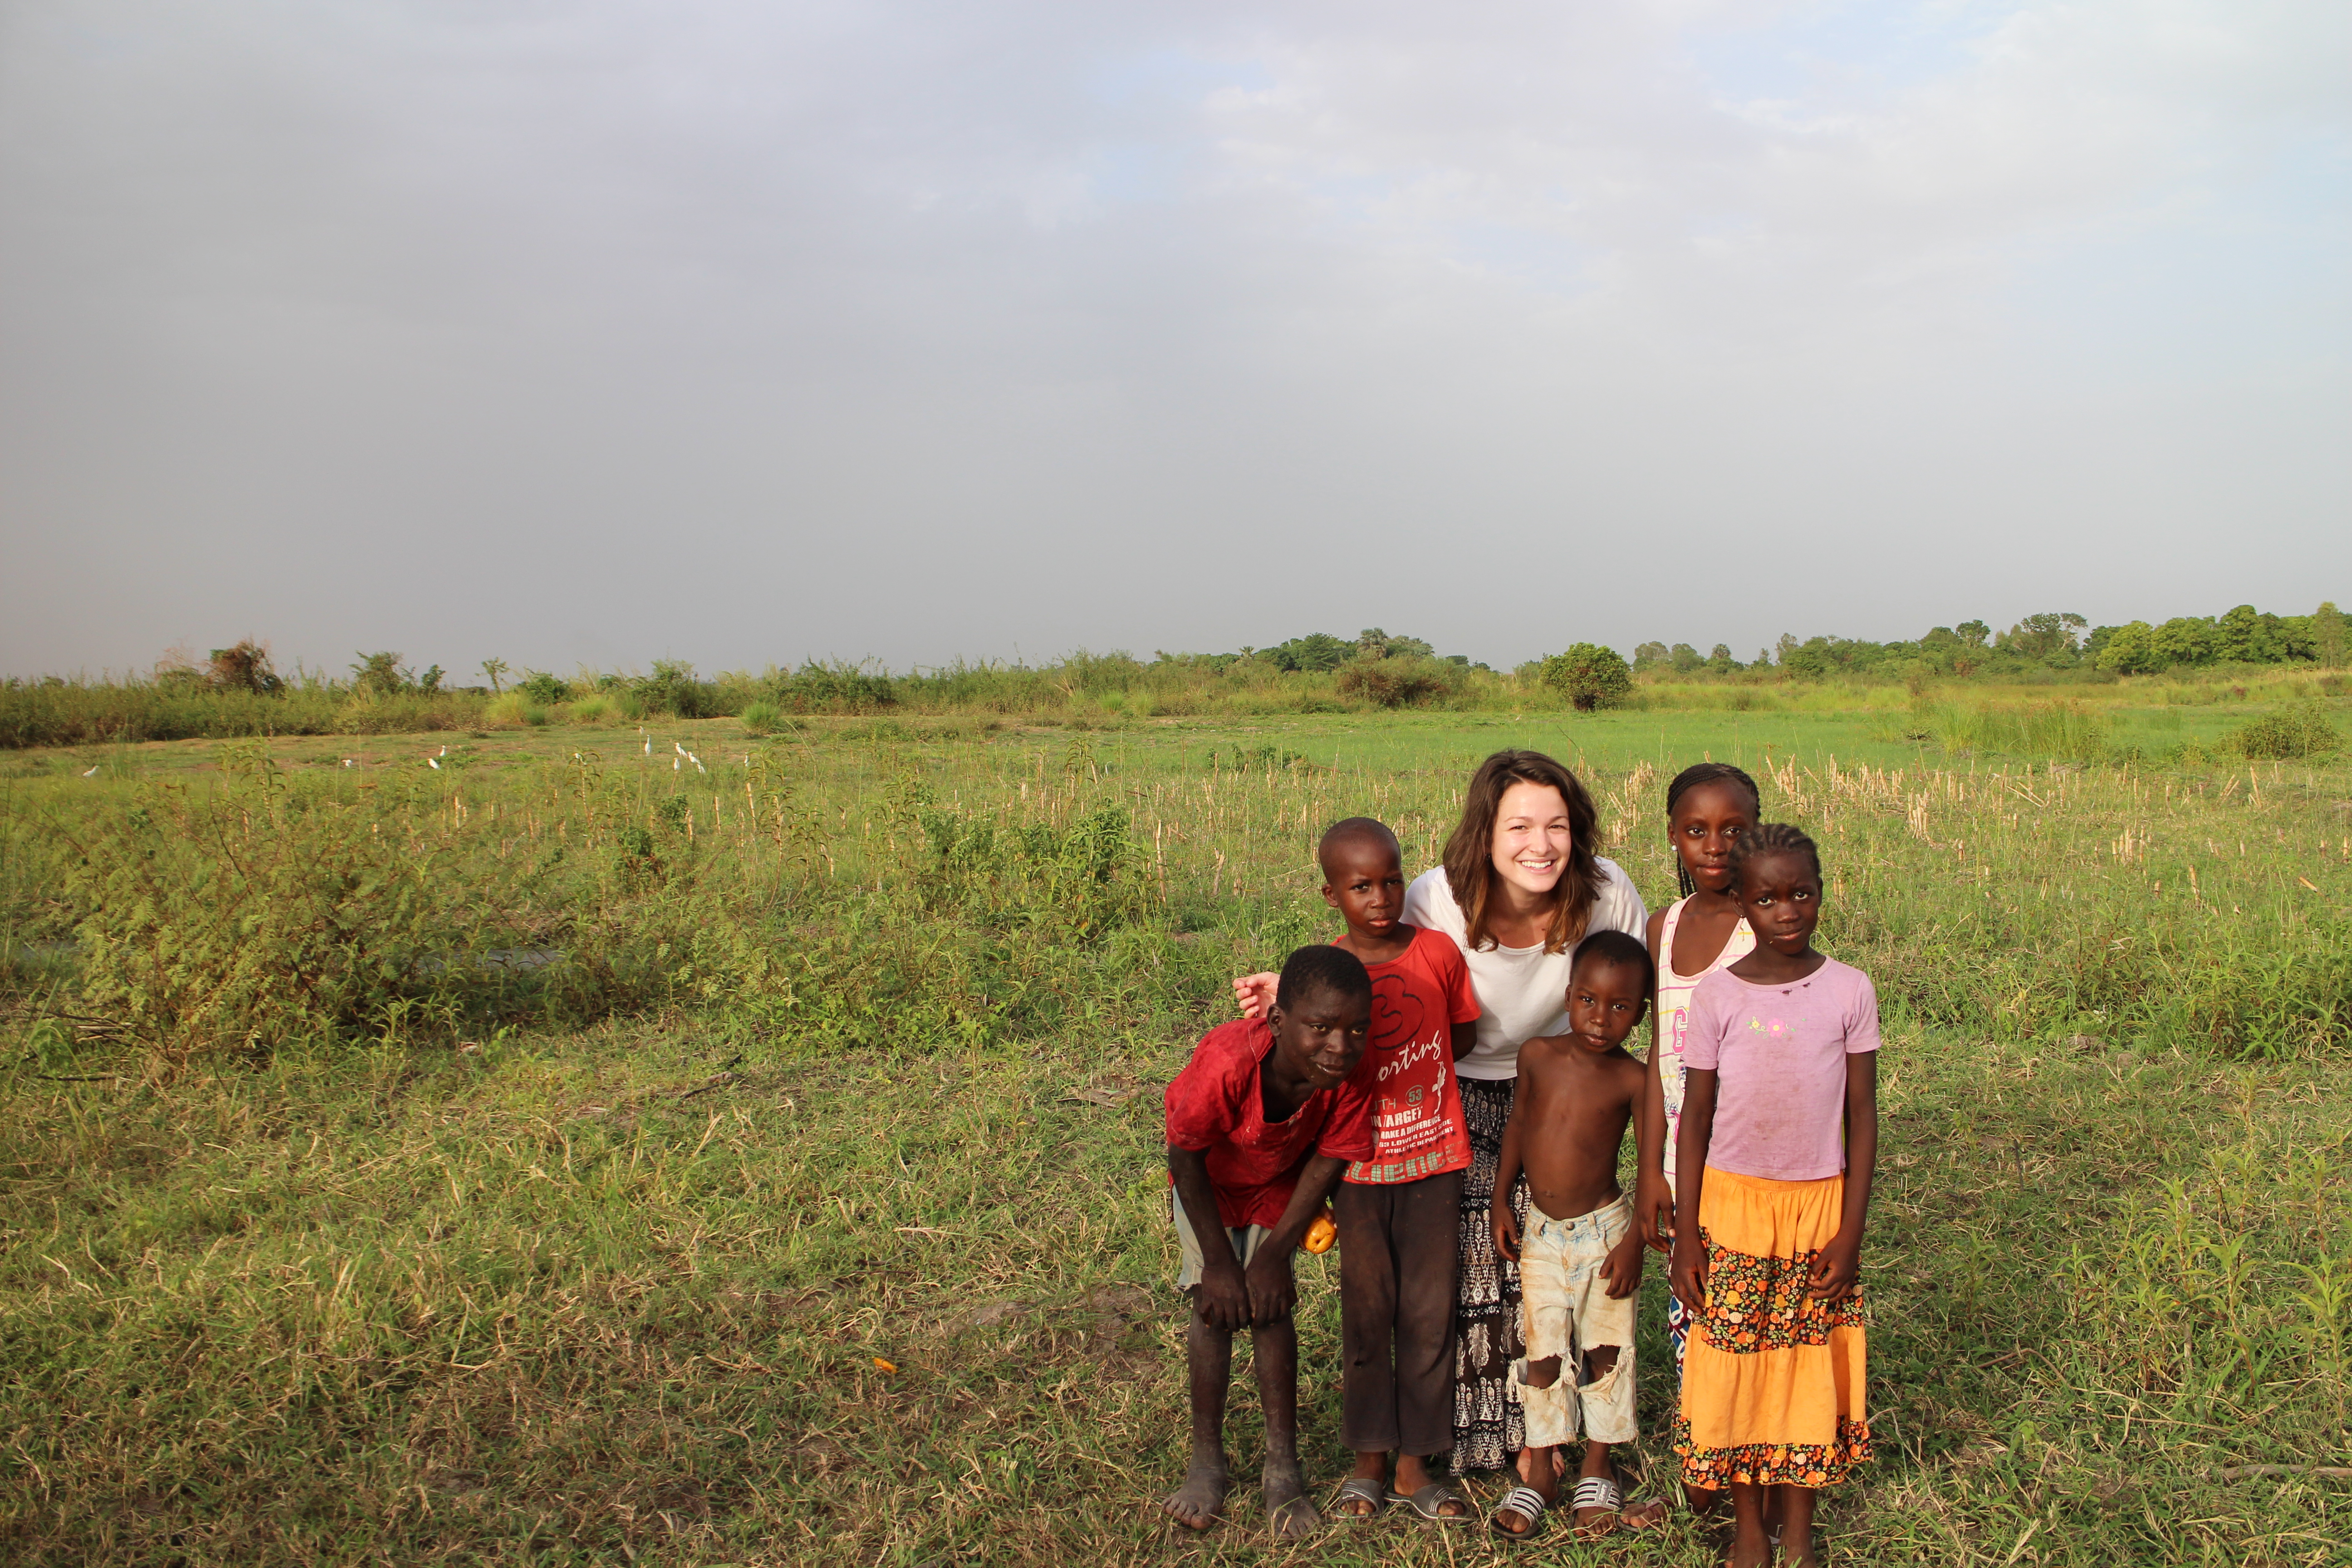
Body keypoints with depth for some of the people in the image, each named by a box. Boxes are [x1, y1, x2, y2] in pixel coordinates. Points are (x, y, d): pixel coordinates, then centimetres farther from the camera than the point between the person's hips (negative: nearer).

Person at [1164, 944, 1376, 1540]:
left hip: (1278, 1184, 1)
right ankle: (1207, 1462, 11)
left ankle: (1283, 1468, 8)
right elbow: (1186, 1158, -26)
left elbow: (1328, 1160, -16)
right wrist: (1217, 1261, -19)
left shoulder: (1349, 1079, -34)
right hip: (1208, 1182, -1)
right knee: (1214, 1302, -4)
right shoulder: (1225, 1064, -43)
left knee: (1268, 1303, -5)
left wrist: (1276, 1251, -16)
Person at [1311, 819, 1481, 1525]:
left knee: (1428, 1314, 8)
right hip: (1359, 1168, -1)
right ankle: (1369, 1464, 24)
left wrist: (1393, 1075, -3)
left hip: (1434, 1162, 1)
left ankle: (1414, 1466, 22)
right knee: (1367, 1314, 10)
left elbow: (1463, 1037, 6)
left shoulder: (1440, 953, -7)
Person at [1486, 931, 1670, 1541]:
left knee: (1605, 1351, 10)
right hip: (1541, 1231, 2)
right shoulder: (1537, 1056, -6)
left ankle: (1598, 1468, 28)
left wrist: (1635, 1243, -11)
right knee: (1543, 1356, 9)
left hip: (1602, 1231, -2)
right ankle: (1540, 1473, 23)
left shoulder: (1632, 1079, -14)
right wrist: (1500, 1201, 5)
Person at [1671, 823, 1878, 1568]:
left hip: (1818, 1206, 0)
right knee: (1733, 1365, 6)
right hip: (1732, 1205, 0)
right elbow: (1694, 1121, -1)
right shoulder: (1717, 996, -5)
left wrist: (1850, 1231, -5)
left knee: (1809, 1366, 8)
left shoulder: (1849, 991, -4)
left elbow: (1862, 1118, -1)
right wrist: (1685, 1237, -2)